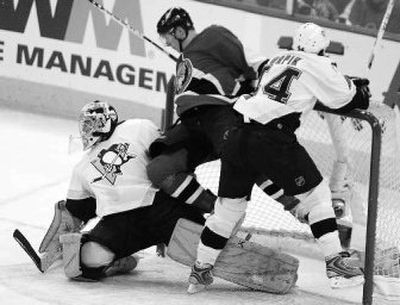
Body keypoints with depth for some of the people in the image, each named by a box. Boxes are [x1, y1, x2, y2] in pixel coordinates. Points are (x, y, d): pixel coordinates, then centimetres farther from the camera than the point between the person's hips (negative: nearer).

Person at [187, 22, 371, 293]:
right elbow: (346, 99, 9)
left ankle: (201, 270, 22)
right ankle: (336, 263, 4)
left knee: (230, 203, 17)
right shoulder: (318, 66, 5)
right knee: (316, 194, 8)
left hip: (238, 136, 6)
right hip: (273, 140, -6)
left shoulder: (278, 60, 24)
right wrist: (362, 92, 31)